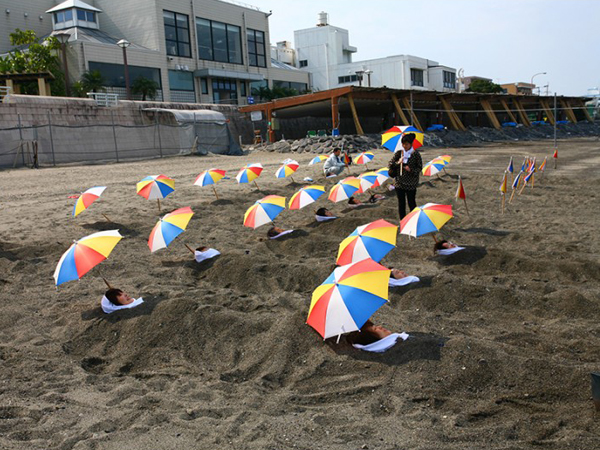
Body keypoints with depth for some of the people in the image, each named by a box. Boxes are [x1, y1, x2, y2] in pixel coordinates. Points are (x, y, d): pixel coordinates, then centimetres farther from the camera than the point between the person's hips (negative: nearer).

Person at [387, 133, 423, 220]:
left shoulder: (416, 154, -5)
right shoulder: (398, 153, 1)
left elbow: (419, 168, -1)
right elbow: (389, 165, 3)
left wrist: (411, 170, -19)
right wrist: (397, 163, -16)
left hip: (411, 184, -2)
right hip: (399, 183, 2)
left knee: (412, 203, 6)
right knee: (401, 203, 10)